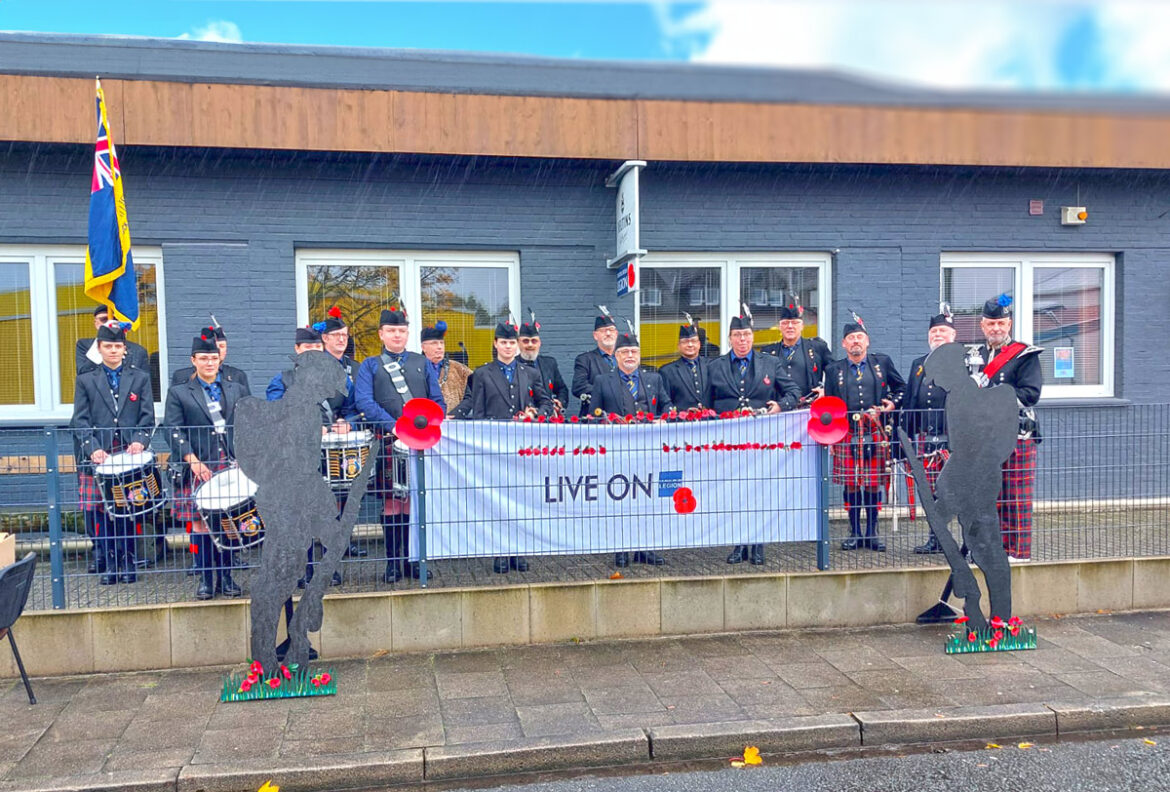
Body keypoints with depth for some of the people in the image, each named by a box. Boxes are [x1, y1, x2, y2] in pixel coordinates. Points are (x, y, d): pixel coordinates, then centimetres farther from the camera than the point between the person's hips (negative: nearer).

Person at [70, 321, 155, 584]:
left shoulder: (141, 377, 11)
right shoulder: (85, 380, 11)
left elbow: (147, 418, 6)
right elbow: (80, 420, 4)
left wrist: (139, 441, -13)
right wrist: (93, 448, -12)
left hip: (131, 455, 0)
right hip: (98, 457, 1)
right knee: (97, 512, -3)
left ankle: (126, 562, 11)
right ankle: (108, 564, 8)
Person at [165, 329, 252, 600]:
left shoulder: (238, 389, 13)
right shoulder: (178, 393, 6)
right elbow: (173, 432, -3)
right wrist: (193, 461, -15)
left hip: (231, 467, 2)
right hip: (197, 469, -2)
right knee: (199, 524, -1)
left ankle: (226, 578, 13)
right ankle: (205, 579, 10)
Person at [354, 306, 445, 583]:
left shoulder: (422, 363, 17)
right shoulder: (370, 366, 10)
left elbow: (438, 401, 13)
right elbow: (364, 402, -5)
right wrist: (393, 425, -18)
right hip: (389, 443, -2)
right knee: (391, 501, -1)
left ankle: (413, 560, 11)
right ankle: (393, 563, 6)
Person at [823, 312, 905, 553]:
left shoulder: (882, 362, 10)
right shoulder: (834, 370, 10)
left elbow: (901, 387, 17)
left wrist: (893, 402, -2)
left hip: (875, 432, 0)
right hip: (847, 434, 0)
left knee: (874, 483, 3)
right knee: (851, 484, 2)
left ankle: (872, 533, 15)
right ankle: (855, 533, 14)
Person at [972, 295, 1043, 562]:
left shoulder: (1025, 355, -2)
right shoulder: (975, 356, 16)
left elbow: (1030, 393, -13)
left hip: (1017, 436, -5)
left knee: (1017, 498, -2)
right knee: (992, 497, 9)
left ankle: (1020, 551, 4)